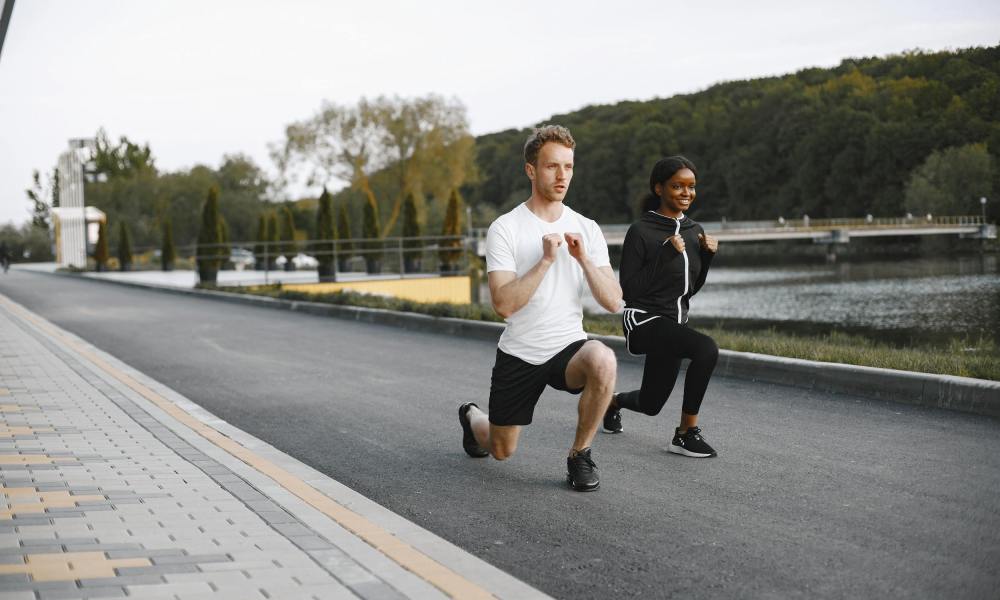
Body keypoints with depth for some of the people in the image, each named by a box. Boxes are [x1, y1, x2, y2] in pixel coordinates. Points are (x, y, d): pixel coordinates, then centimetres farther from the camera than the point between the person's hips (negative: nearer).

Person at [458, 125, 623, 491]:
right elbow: (504, 304, -22)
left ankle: (579, 455, -13)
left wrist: (583, 258, -20)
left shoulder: (587, 229, -1)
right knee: (501, 451, 11)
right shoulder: (505, 229, -11)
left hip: (569, 348, 1)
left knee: (602, 360, -36)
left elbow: (613, 302, -7)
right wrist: (546, 259, -28)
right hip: (519, 355, -1)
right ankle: (472, 418, 50)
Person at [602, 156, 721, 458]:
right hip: (644, 321, -7)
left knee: (650, 405, 16)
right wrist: (665, 254, -22)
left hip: (675, 323, 7)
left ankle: (613, 401, 50)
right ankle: (687, 432, -20)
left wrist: (707, 255, -3)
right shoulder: (641, 231, -13)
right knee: (706, 349, -33)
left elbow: (692, 288, 14)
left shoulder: (694, 230, 7)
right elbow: (629, 289, -15)